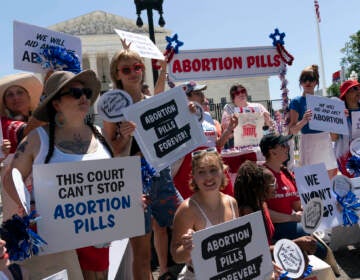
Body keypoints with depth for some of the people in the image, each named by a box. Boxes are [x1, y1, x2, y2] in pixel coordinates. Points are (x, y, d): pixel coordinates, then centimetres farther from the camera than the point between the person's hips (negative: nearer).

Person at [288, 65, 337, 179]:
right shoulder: (296, 102, -2)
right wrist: (304, 121, -26)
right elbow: (293, 130, -8)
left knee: (332, 174, 8)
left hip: (326, 141, 5)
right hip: (309, 142, -5)